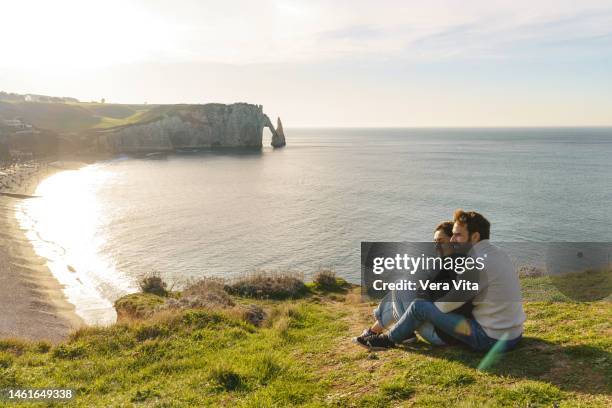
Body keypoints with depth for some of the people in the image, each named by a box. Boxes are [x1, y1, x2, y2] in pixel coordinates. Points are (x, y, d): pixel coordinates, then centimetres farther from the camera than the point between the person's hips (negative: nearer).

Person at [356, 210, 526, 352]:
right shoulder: (499, 253, 7)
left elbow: (446, 305, -15)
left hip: (492, 339, -9)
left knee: (419, 307, -8)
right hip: (514, 334, 9)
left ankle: (389, 339, 17)